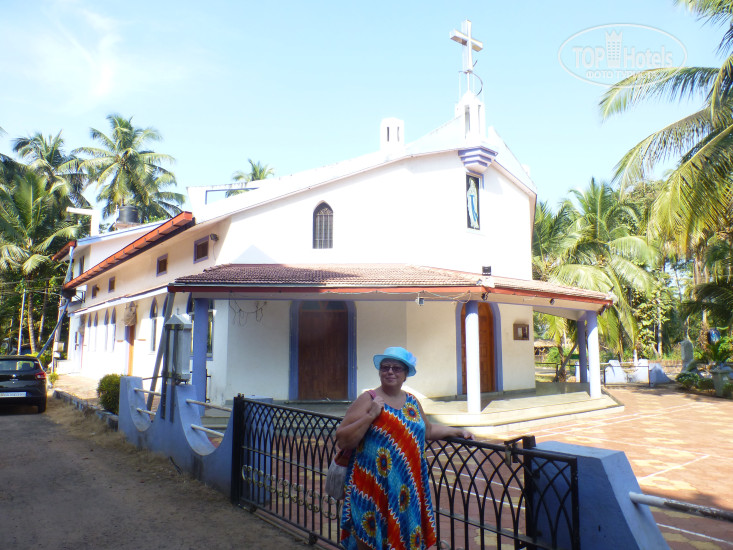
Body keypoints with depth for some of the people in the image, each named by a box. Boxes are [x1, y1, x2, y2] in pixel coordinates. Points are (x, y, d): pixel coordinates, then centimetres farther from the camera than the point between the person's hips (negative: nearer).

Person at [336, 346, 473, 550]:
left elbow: (427, 429, 30)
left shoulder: (412, 402, 12)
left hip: (407, 488, 5)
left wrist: (457, 431, 26)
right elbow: (342, 440, -11)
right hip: (374, 486, -5)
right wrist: (370, 416, -19)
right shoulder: (367, 400, -6)